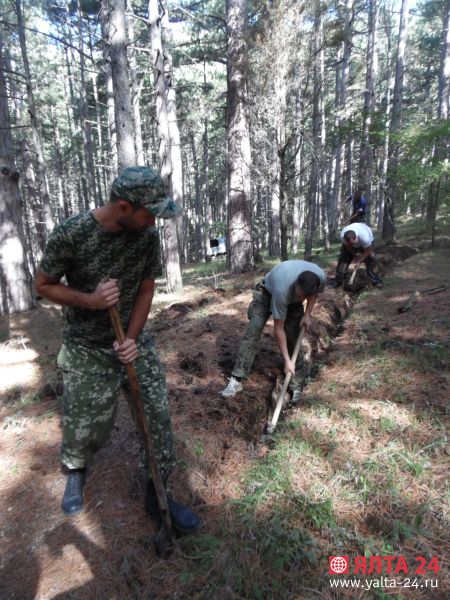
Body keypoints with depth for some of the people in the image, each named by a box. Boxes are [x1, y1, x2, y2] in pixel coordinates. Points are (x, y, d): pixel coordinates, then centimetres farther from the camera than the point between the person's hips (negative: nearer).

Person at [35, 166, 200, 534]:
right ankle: (75, 472, 48)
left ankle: (157, 497, 28)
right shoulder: (71, 234, -19)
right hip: (86, 351, -2)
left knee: (158, 418, 4)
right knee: (85, 430, 10)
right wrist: (90, 300, -24)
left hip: (134, 342, 3)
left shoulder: (148, 236, -9)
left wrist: (132, 338, -11)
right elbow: (44, 285, -6)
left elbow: (146, 289, 0)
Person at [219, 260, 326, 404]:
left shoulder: (321, 277, -32)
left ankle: (295, 384, 8)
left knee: (292, 337, -5)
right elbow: (278, 329, -33)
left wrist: (307, 314, -14)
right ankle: (237, 379, -14)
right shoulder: (282, 289, -45)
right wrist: (286, 360, -29)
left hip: (292, 300, 4)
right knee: (253, 330, -18)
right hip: (267, 292, -4)